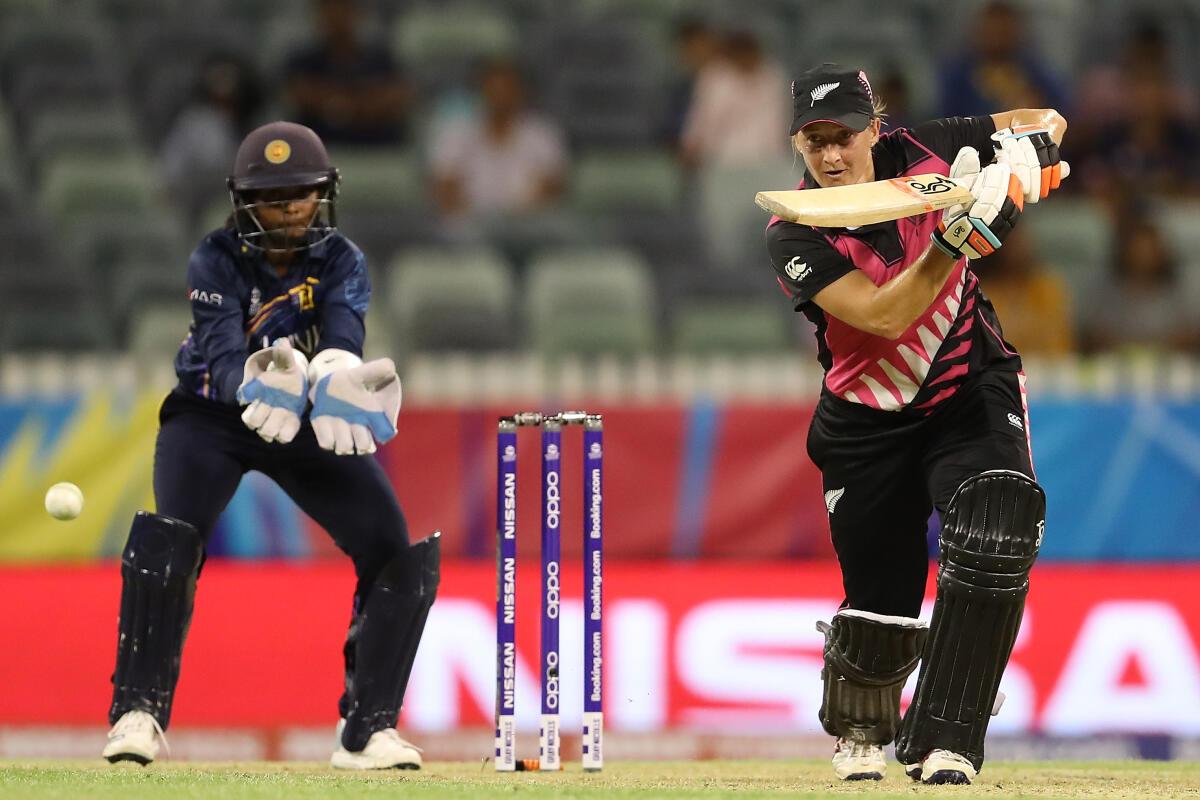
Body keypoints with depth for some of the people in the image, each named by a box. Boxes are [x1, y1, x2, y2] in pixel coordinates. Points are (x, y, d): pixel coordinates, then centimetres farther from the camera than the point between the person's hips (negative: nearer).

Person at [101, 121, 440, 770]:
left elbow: (343, 343, -31)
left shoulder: (341, 262, -13)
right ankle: (137, 712, -17)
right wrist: (259, 383, -57)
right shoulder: (217, 261, -19)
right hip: (213, 417, -2)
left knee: (400, 557, -11)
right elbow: (224, 357, -33)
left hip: (310, 425, 2)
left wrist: (334, 379, -55)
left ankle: (368, 730, 1)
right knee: (167, 539, -28)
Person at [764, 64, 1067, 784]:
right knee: (880, 603, 3)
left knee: (998, 526, -28)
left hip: (972, 392, 1)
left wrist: (1029, 149, -19)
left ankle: (941, 744, -25)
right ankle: (860, 733, 40)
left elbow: (1047, 121, 3)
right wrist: (955, 240, -39)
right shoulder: (796, 236, -16)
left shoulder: (921, 156, -8)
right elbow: (883, 316, -29)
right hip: (870, 421, -1)